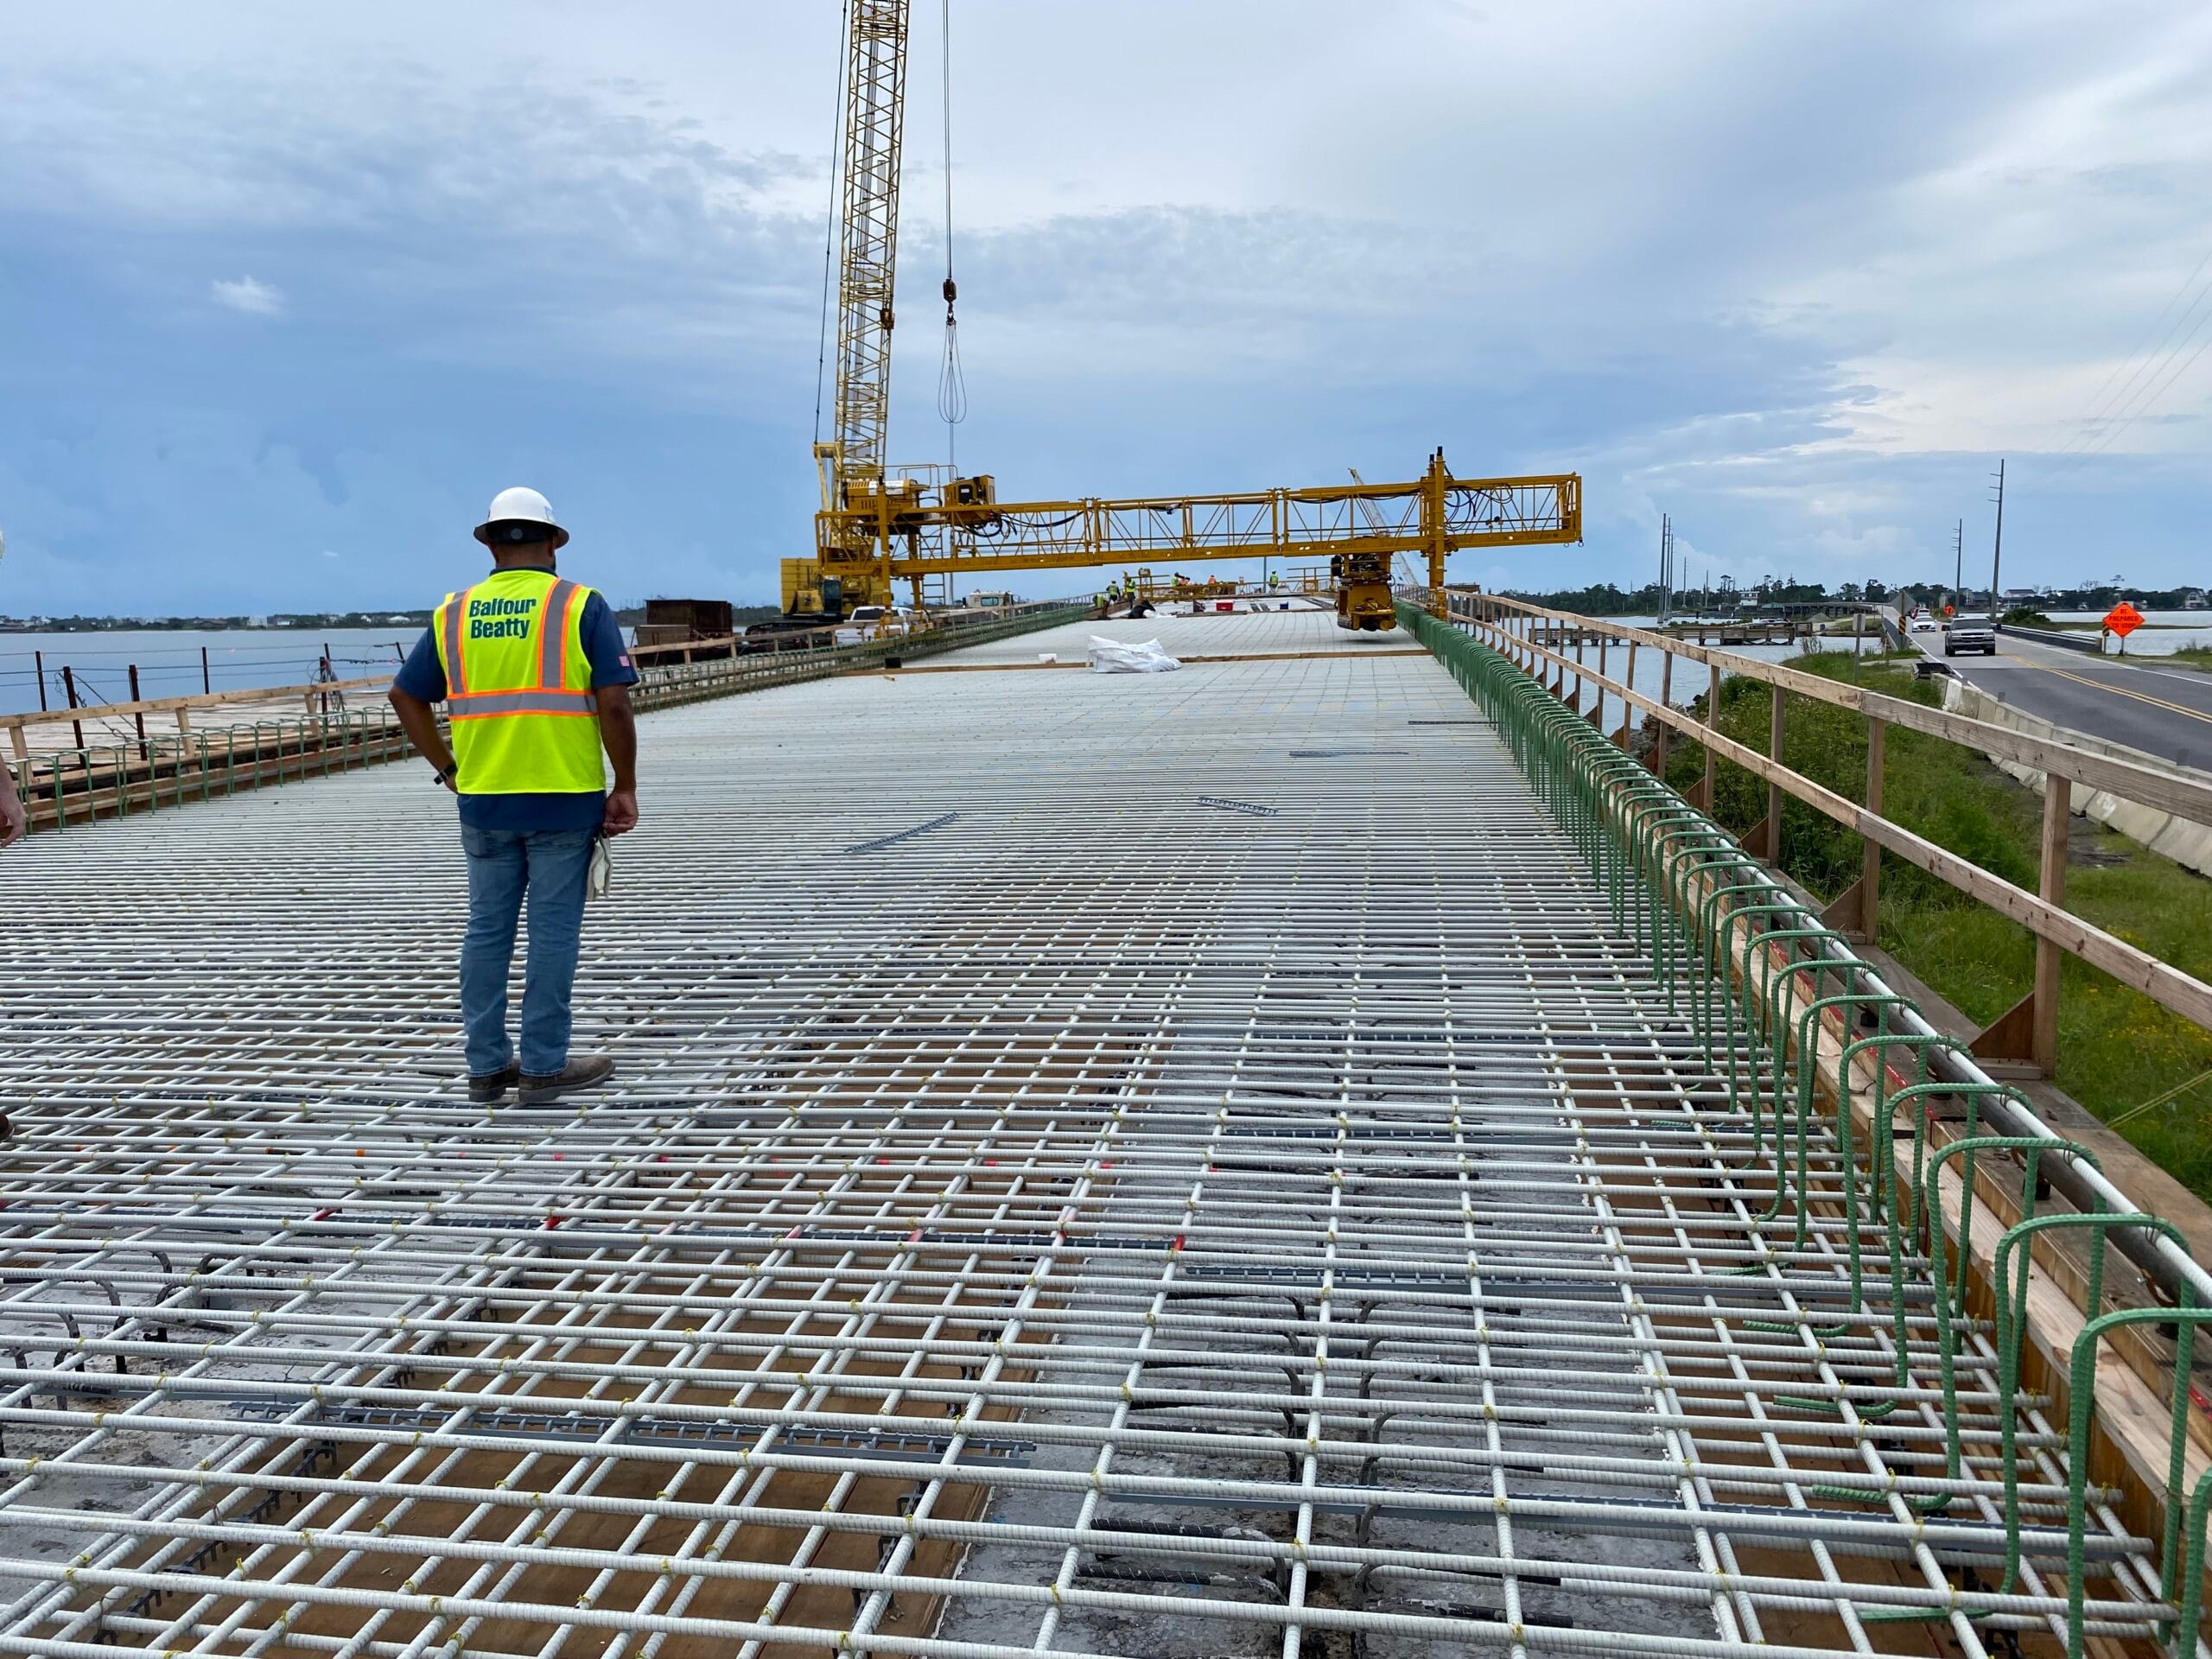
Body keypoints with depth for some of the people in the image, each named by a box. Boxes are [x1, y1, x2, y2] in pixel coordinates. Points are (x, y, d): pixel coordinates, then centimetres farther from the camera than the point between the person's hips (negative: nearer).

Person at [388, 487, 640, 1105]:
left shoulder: (454, 613, 7)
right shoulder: (581, 605, -5)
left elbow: (405, 695, 10)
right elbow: (614, 704, -12)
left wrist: (449, 769, 16)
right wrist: (625, 788, -4)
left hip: (483, 801, 4)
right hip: (563, 799, -4)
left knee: (487, 930, 12)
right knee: (553, 933, 4)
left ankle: (487, 1065, 20)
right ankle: (543, 1067, 11)